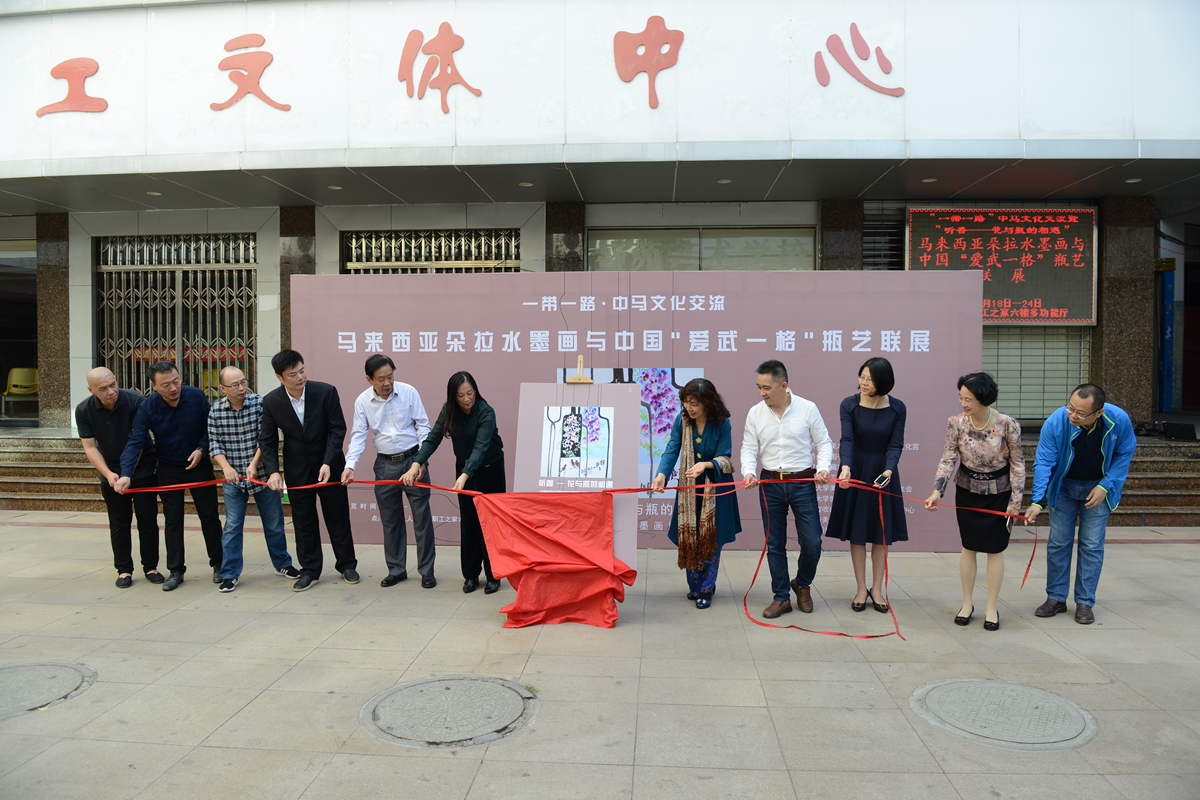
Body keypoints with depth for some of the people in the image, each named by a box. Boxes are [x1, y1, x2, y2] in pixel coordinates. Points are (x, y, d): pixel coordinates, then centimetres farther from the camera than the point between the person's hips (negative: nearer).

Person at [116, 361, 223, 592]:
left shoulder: (197, 397, -16)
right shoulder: (147, 408, -17)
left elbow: (210, 427, -4)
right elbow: (135, 442, -22)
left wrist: (202, 449, -20)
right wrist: (126, 474, -33)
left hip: (199, 465, 0)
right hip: (168, 469, 0)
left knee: (209, 516, 6)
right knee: (173, 520, 5)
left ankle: (218, 563, 19)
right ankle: (175, 570, 15)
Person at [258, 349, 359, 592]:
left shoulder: (326, 392, -17)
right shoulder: (271, 402, -11)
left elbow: (337, 429, -14)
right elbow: (267, 440, -5)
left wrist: (327, 463, -22)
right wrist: (273, 471, -18)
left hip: (329, 465, -1)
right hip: (297, 469, 2)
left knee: (338, 517, 9)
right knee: (303, 521, 9)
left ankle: (346, 565, 24)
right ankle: (309, 570, 21)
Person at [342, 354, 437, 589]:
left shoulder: (409, 392, -9)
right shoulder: (362, 401, -4)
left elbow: (423, 426, -5)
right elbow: (358, 436, -4)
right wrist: (350, 465, -18)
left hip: (412, 459, -2)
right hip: (385, 464, 2)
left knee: (422, 517, 2)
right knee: (390, 520, 11)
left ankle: (427, 571, 12)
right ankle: (396, 570, 24)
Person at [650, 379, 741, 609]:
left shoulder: (722, 424, -17)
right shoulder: (682, 420, -10)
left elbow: (725, 458, -16)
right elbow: (672, 450, -16)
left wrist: (706, 465, -36)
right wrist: (661, 474, -33)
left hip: (716, 487, -3)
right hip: (689, 487, 3)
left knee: (711, 538, 2)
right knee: (689, 537, 8)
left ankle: (706, 589, 13)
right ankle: (695, 586, 23)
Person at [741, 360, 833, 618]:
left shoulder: (808, 409, -6)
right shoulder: (755, 413, -1)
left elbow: (824, 443, 0)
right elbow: (749, 448, 2)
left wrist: (823, 468, -15)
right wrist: (748, 471, -16)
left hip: (803, 483, -1)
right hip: (770, 484, 2)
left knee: (812, 542, -1)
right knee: (775, 544, 7)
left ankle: (802, 584, 28)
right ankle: (781, 597, 21)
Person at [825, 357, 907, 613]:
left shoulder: (897, 408, -8)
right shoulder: (849, 405, -10)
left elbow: (896, 444, -10)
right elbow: (847, 440, -18)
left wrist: (888, 470, -28)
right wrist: (845, 467, -36)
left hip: (883, 473, 1)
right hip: (856, 472, 0)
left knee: (881, 533, 7)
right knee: (857, 532, 5)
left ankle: (877, 589, 20)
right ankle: (861, 589, 16)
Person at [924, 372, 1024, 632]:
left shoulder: (1007, 425, -21)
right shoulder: (956, 423, -16)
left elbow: (1017, 464, -12)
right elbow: (948, 459, -11)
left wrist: (1015, 501, -11)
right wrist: (937, 491, -22)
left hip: (998, 493, -2)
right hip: (967, 491, 2)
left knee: (995, 549, 6)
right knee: (969, 547, 11)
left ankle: (992, 608, 19)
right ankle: (967, 603, 23)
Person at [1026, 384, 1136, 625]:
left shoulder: (1119, 420, -25)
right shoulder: (1055, 422, -29)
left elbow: (1124, 454, -7)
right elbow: (1044, 462, -26)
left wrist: (1105, 486, -15)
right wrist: (1038, 501, -36)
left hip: (1097, 488, 0)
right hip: (1063, 486, 0)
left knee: (1092, 545, 3)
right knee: (1058, 542, 5)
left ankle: (1085, 602, 14)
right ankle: (1056, 598, 18)